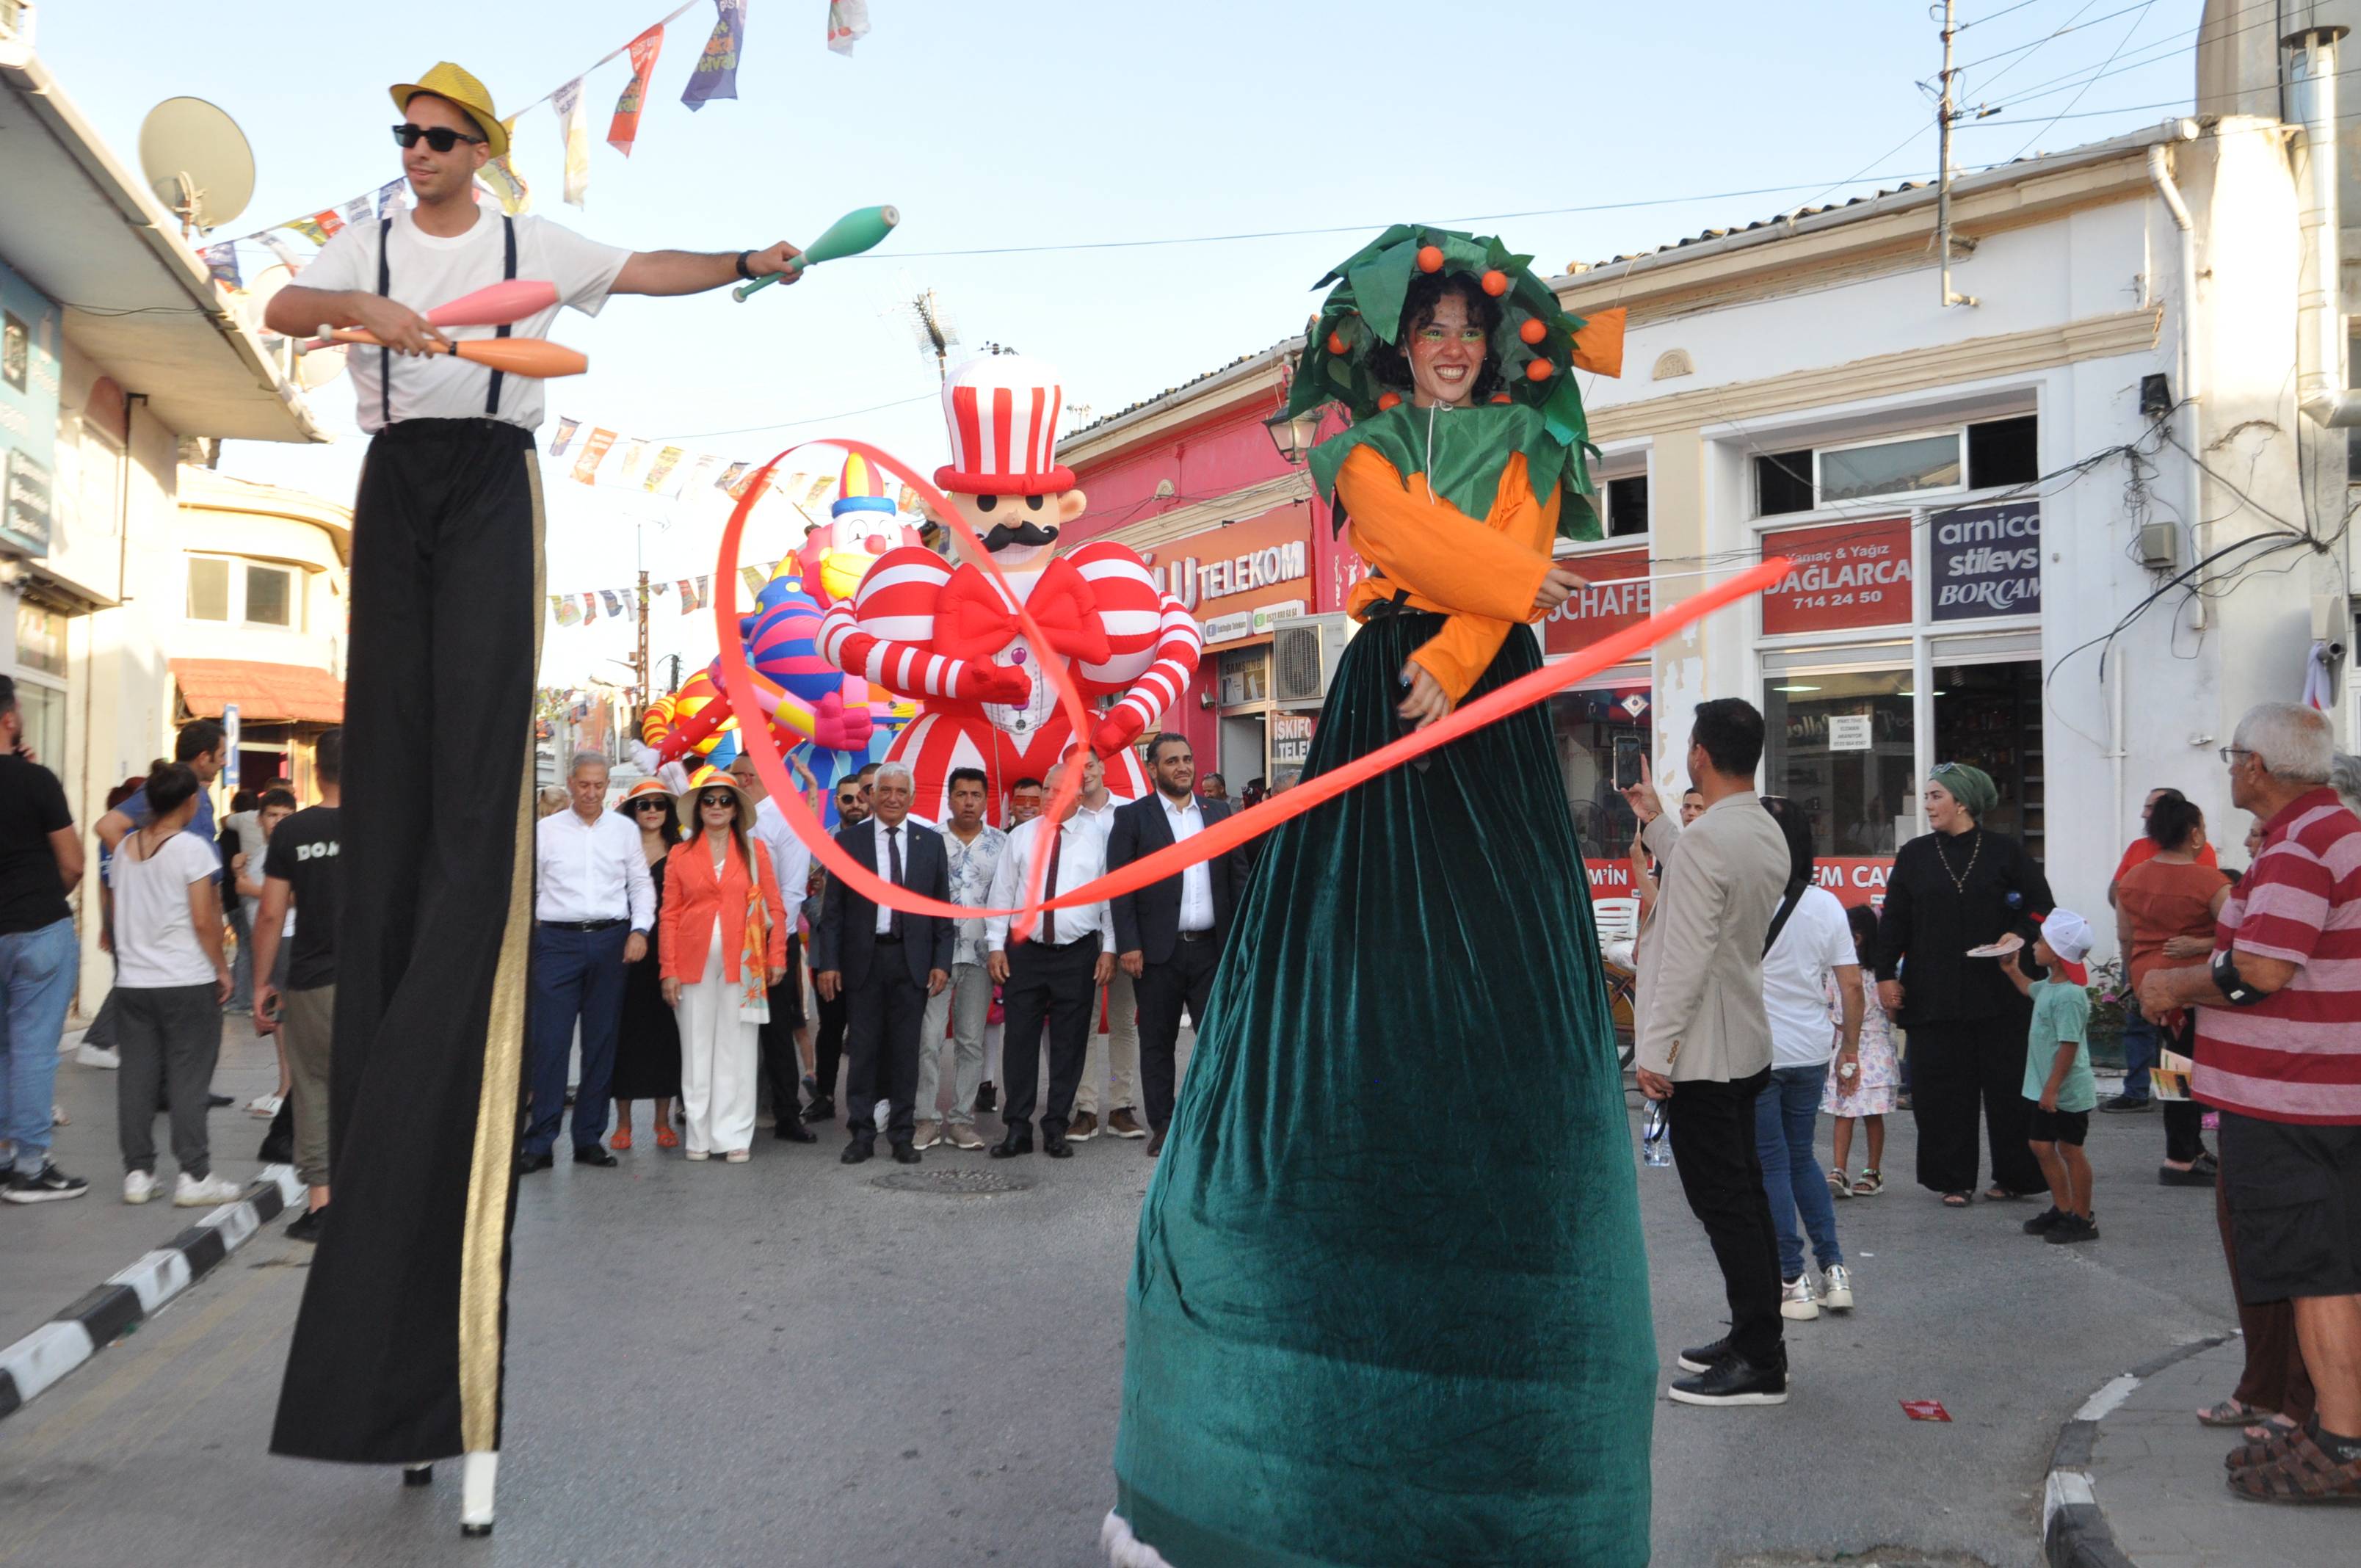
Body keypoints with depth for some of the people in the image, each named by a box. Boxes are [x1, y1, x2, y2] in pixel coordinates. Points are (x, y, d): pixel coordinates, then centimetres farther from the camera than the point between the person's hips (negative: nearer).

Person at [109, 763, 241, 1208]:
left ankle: (137, 1172, 12)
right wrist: (222, 969, -3)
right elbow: (204, 921, -13)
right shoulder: (193, 847, -11)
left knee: (136, 1078, 8)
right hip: (187, 981, -6)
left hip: (133, 981, 6)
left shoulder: (125, 847, 8)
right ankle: (194, 1175, 2)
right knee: (188, 1078, -1)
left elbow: (119, 911, 14)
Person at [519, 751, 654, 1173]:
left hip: (611, 941, 2)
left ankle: (589, 1138, 13)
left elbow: (641, 884, 11)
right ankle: (538, 1142, -2)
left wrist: (640, 930, -2)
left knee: (601, 1043, 5)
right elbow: (528, 886, 6)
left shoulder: (625, 830, 9)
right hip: (557, 940, -2)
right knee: (548, 1042, -6)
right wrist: (524, 940, -2)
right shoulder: (545, 830, 6)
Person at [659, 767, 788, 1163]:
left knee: (737, 1049, 2)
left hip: (742, 962, -1)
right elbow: (670, 915, 4)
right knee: (697, 1048, 4)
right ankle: (700, 1135, 11)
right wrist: (669, 970, -2)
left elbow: (774, 907, 5)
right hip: (694, 962, 1)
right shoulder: (680, 855, 7)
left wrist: (777, 958, -1)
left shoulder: (754, 849, 6)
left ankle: (734, 1136, 7)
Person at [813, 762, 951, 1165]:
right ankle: (862, 1135, 13)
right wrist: (828, 962, -3)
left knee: (905, 1050, 5)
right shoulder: (847, 840, 4)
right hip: (863, 959, -1)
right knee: (863, 1049, 4)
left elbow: (942, 906, 7)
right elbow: (833, 908, 3)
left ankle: (902, 1135, 14)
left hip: (912, 960, 1)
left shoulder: (931, 842, 6)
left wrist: (941, 961, 0)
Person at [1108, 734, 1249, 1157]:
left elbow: (1239, 877, 13)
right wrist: (1128, 945, -11)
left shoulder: (1218, 813, 12)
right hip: (1158, 951, -2)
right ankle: (1163, 1128, 15)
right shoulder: (1132, 816, 1)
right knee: (1157, 1042, 6)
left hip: (1212, 947, 3)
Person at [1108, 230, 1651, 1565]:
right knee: (1348, 983, -5)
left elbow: (1513, 553, -2)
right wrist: (1521, 584, -7)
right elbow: (1396, 528, -6)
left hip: (1489, 719, 1)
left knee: (1495, 990, -5)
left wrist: (1454, 660, -17)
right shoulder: (1358, 437, 14)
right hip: (1379, 704, 0)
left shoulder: (1527, 444, 16)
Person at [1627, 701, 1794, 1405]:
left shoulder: (1705, 838, -21)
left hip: (1700, 1054, -10)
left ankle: (1759, 1365, 5)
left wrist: (1654, 1050, -19)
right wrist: (1656, 823, 27)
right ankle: (1754, 1339, 26)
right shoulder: (1767, 833, 8)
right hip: (1744, 1044, 10)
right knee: (1744, 1199, 16)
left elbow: (1687, 957, -23)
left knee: (1724, 1205, -2)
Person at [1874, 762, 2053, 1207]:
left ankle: (2014, 1176, 17)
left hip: (1999, 993, -2)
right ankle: (1954, 1180, 13)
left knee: (2006, 1085, 3)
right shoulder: (1914, 855, 8)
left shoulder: (2005, 852, 2)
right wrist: (1886, 975, 2)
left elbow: (2041, 907, 5)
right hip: (1935, 995, 2)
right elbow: (1893, 920, 7)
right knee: (1941, 1087, 3)